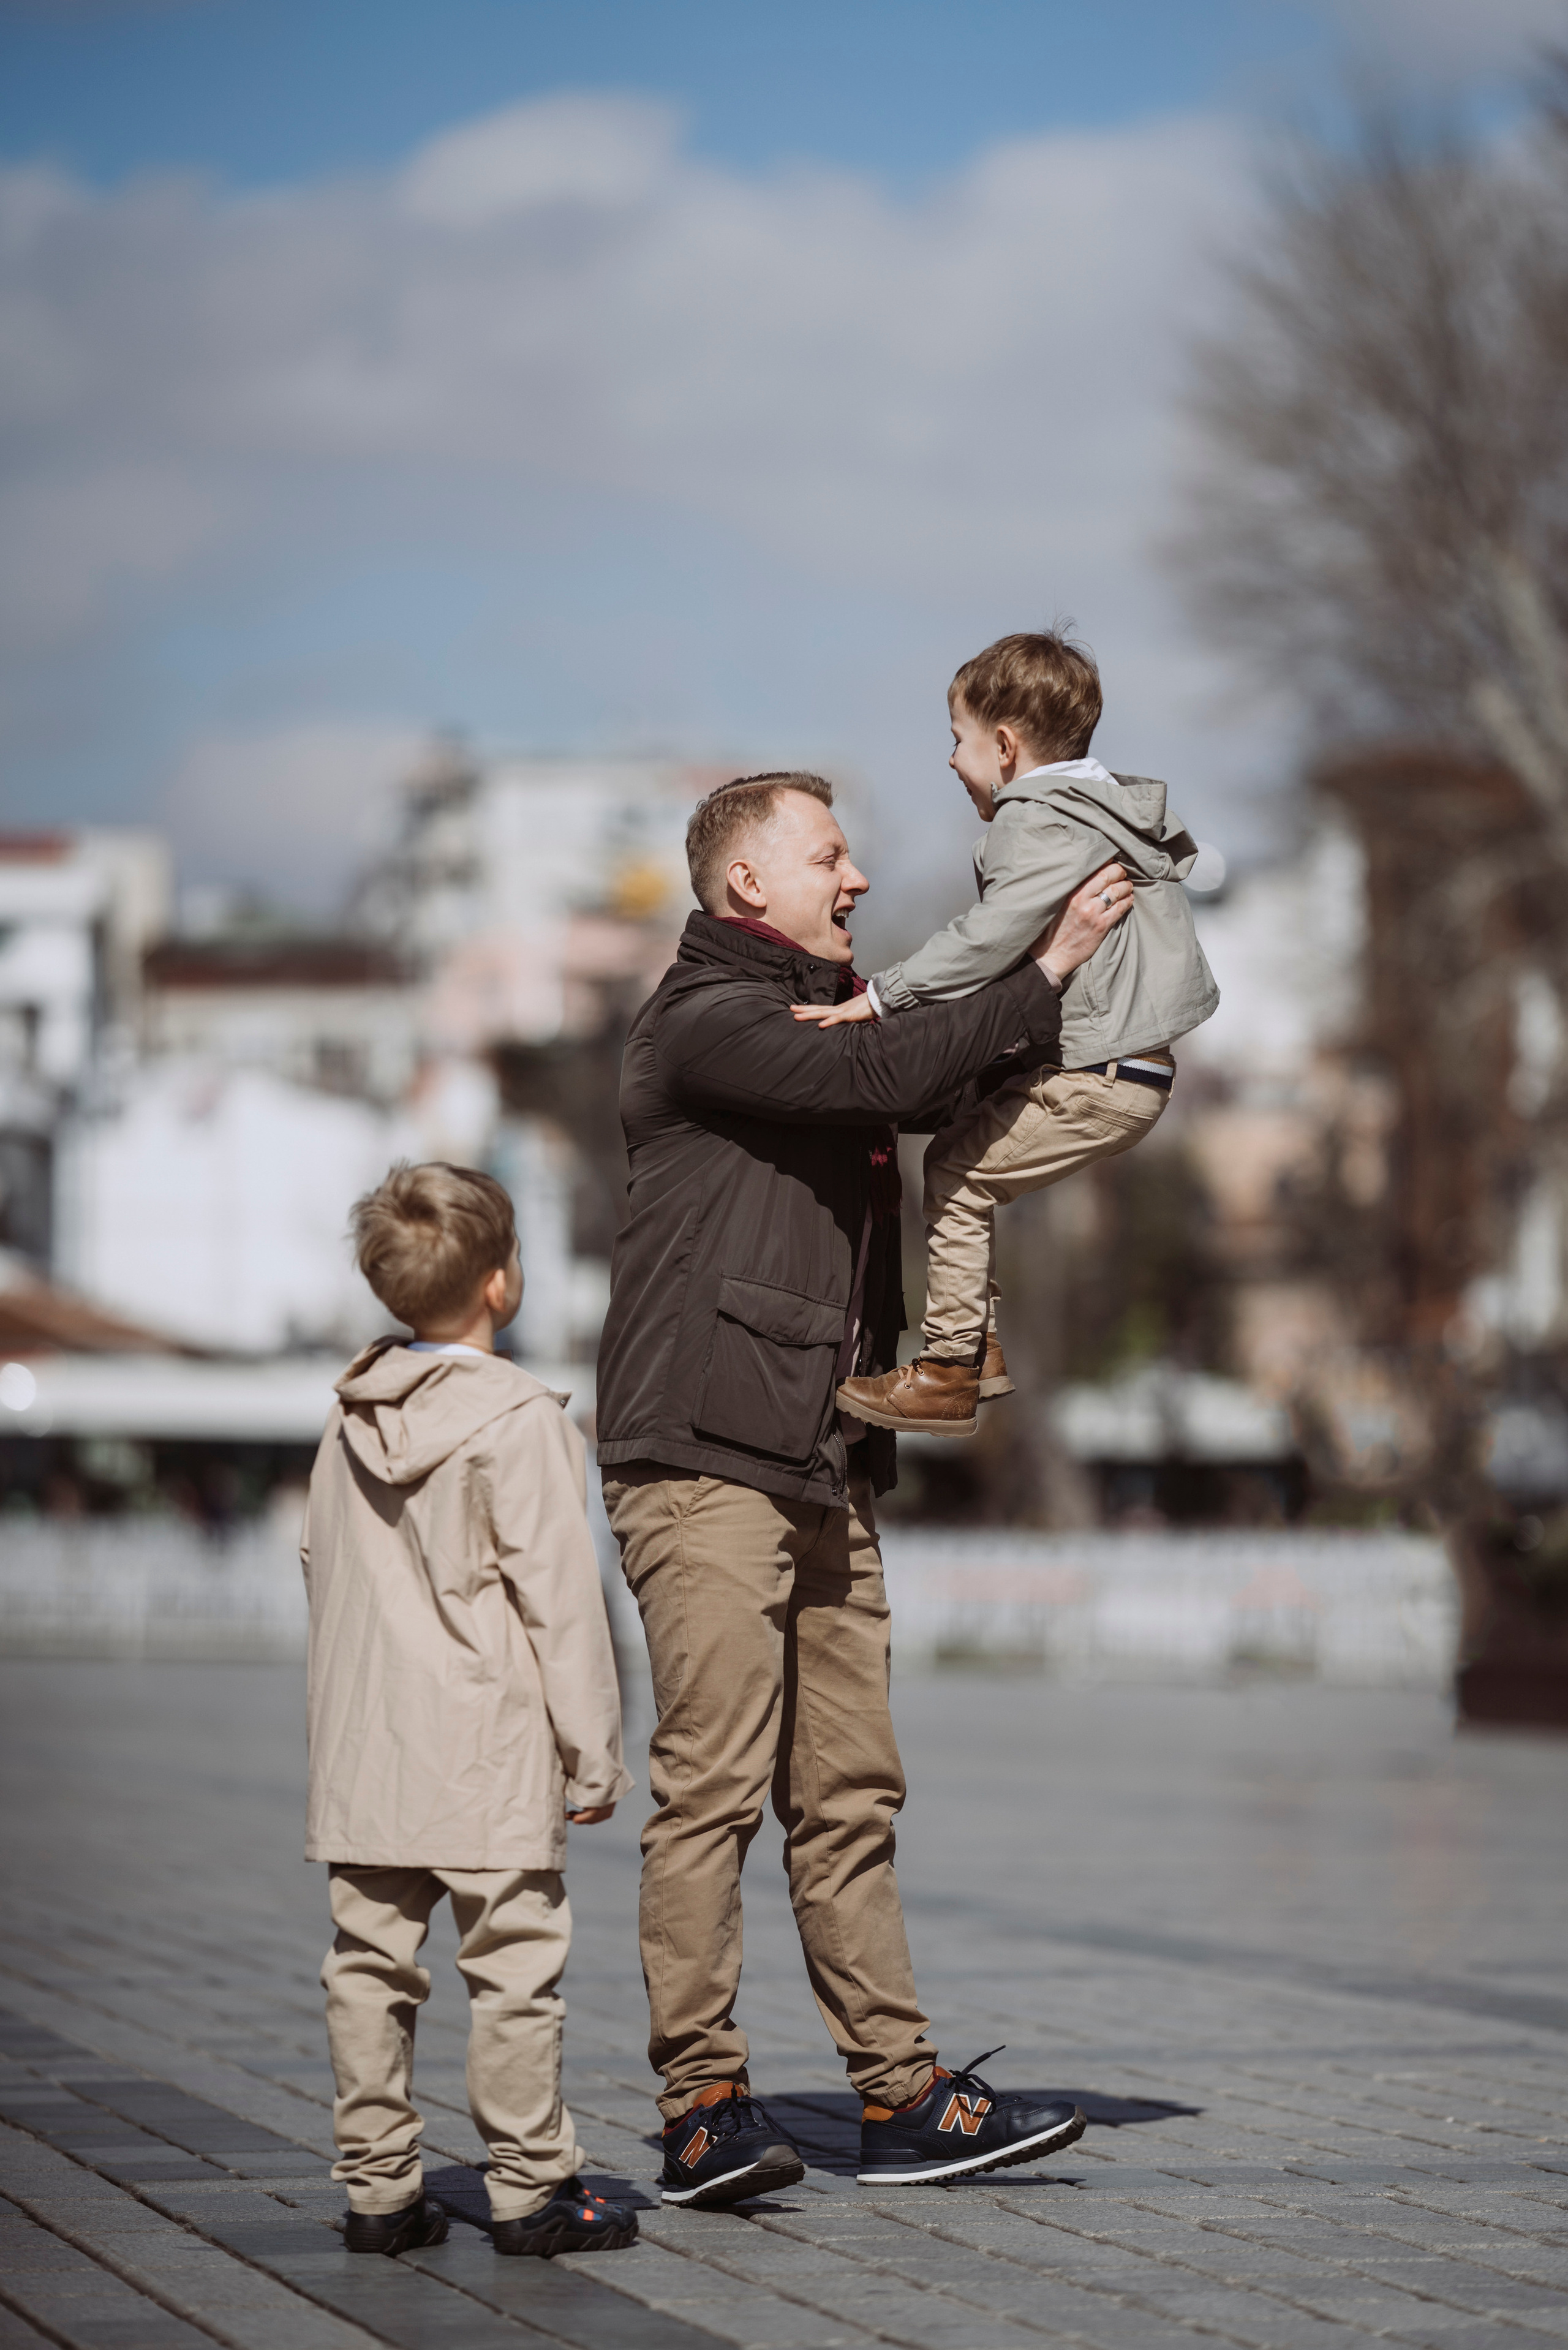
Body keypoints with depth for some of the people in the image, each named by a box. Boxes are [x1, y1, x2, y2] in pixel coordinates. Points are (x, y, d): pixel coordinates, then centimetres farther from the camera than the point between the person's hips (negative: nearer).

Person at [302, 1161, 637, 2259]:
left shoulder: (349, 1420, 9)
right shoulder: (520, 1419, -12)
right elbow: (559, 1595, -12)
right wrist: (594, 1753, -6)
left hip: (364, 1755, 7)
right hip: (489, 1758, -6)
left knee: (372, 1966, 9)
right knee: (515, 1968, -1)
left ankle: (377, 2185, 13)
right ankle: (532, 2189, 3)